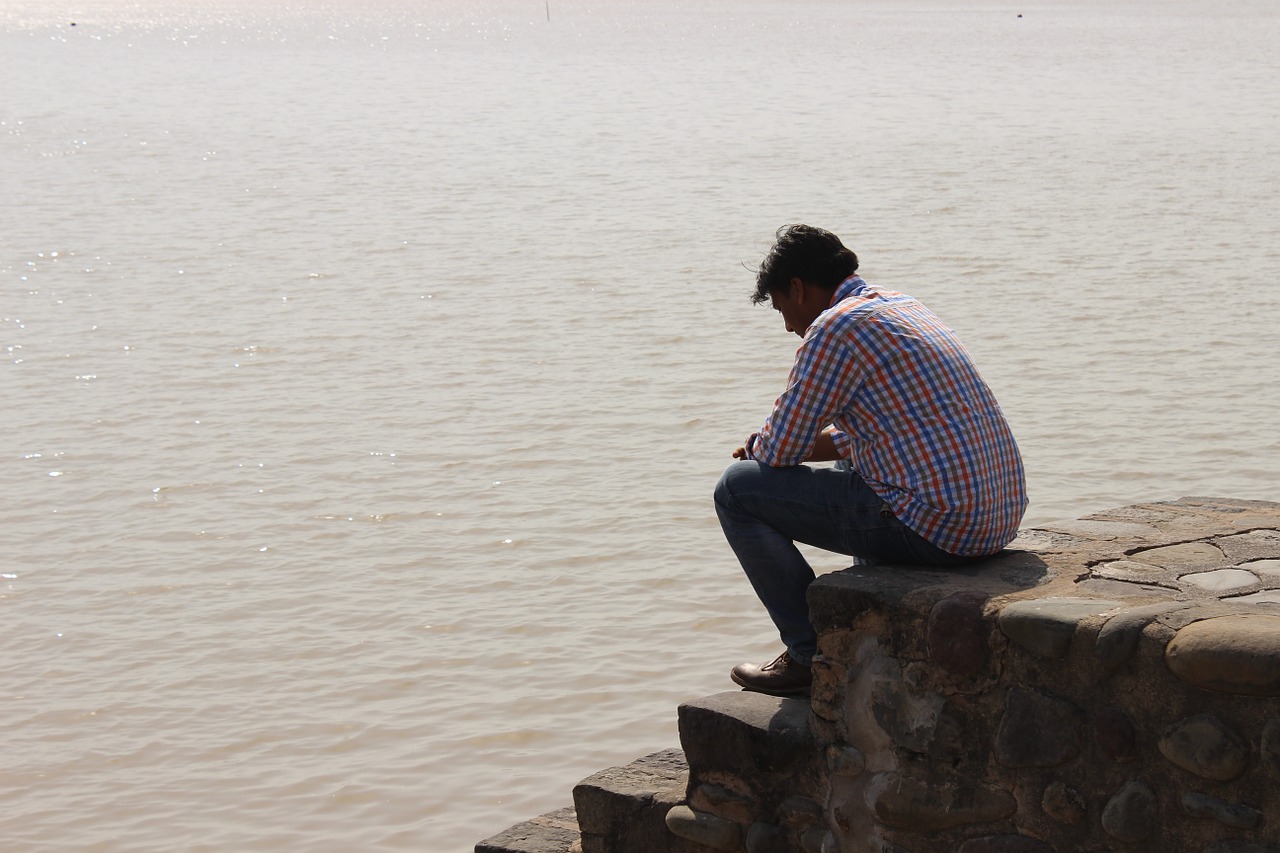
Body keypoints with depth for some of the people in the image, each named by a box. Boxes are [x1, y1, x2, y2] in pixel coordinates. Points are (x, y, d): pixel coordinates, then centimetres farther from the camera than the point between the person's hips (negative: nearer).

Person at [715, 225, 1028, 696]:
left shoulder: (836, 328, -11)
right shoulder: (902, 307, 19)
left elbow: (780, 450, -7)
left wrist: (758, 448, 16)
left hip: (939, 528, -10)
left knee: (738, 489, 0)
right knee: (850, 467, 39)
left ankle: (813, 656, 7)